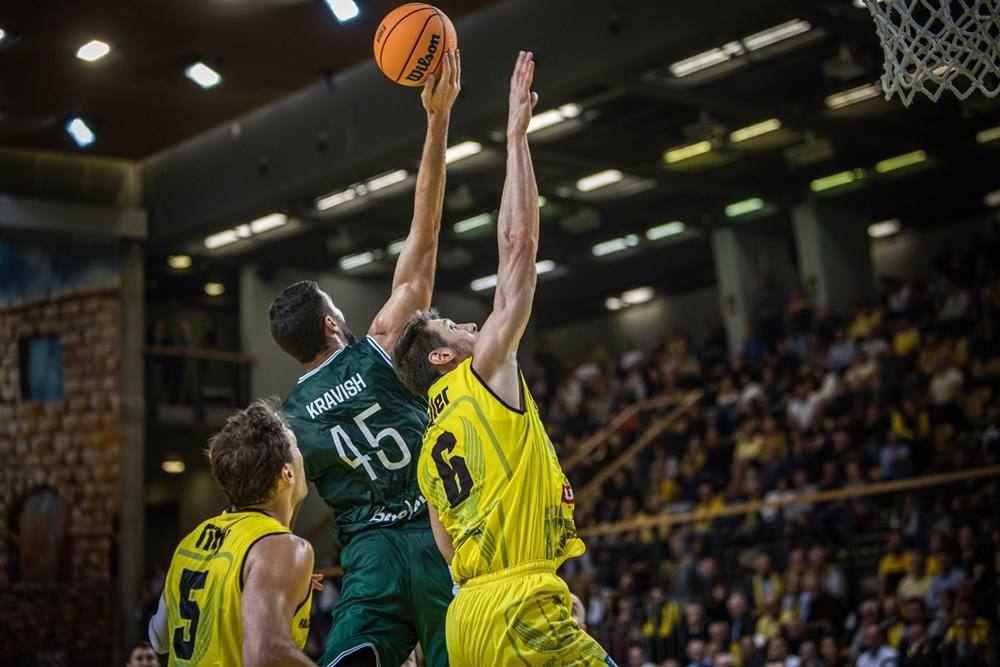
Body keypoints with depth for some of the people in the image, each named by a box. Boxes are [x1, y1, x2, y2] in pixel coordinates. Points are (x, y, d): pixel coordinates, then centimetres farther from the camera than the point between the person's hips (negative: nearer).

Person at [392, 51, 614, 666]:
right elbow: (520, 243, 1)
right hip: (522, 608, -9)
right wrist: (517, 136, 6)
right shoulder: (486, 373, 2)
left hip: (467, 616, 9)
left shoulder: (430, 449, 22)